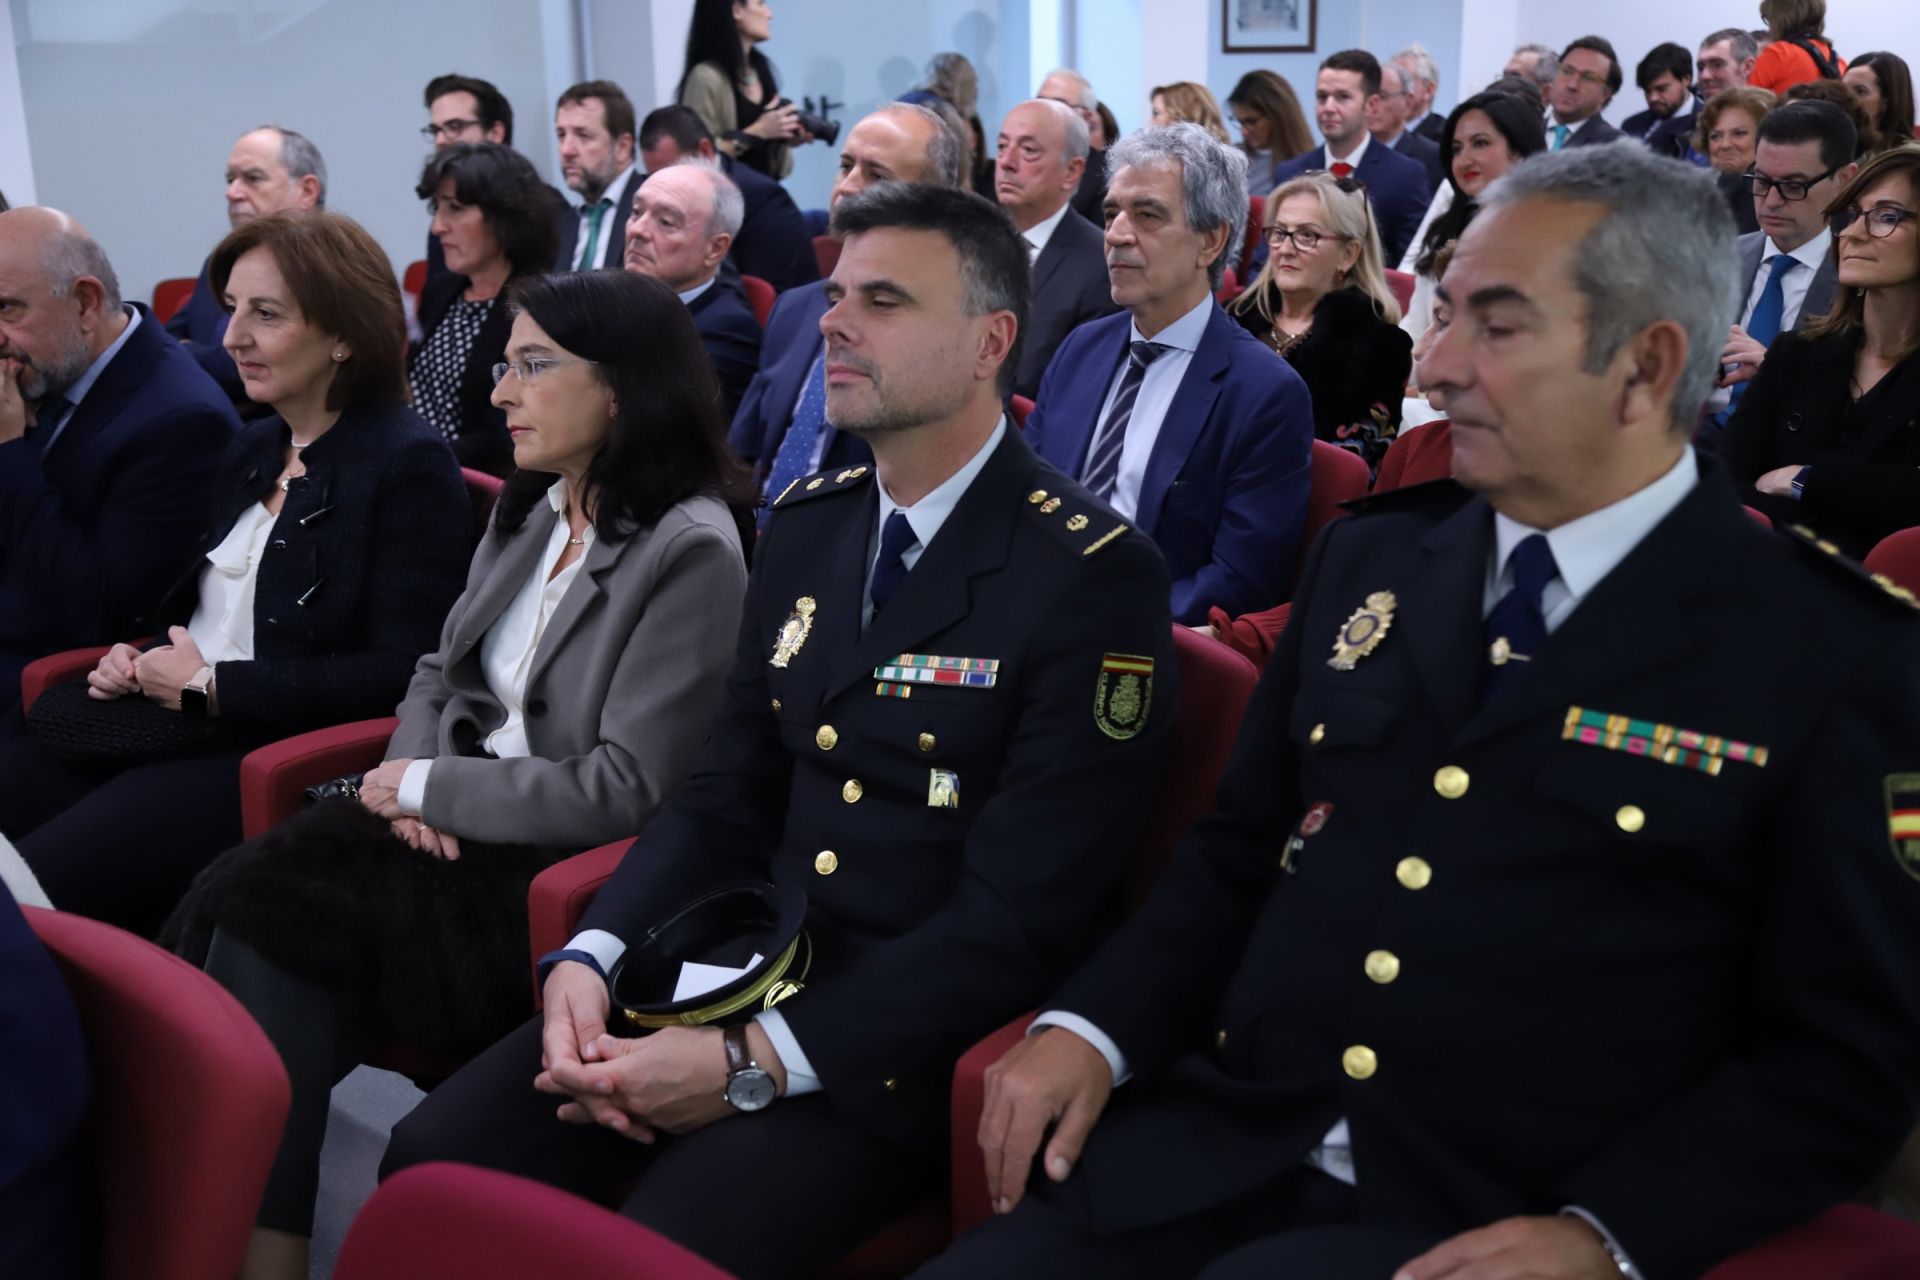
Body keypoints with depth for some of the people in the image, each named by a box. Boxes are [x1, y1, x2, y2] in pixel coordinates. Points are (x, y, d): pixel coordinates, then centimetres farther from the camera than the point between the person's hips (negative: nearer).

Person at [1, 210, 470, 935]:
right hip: (161, 722, 8)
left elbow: (401, 673, -15)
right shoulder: (251, 450, 17)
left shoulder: (409, 466, -8)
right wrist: (138, 657, 3)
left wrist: (210, 684, -12)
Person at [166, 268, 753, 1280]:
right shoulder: (529, 512, 11)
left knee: (274, 916, -21)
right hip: (459, 834, 7)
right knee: (252, 897, -18)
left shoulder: (690, 549, -15)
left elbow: (625, 788, -18)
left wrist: (428, 786, -10)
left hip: (569, 875, -7)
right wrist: (413, 783, -4)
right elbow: (443, 670, 18)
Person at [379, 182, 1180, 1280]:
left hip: (904, 1037, -6)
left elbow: (1017, 917, -17)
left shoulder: (1095, 576, -13)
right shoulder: (807, 525, 10)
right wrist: (589, 960, -7)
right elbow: (728, 798, 11)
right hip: (736, 970, 6)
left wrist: (751, 1062, -20)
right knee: (433, 1163, -10)